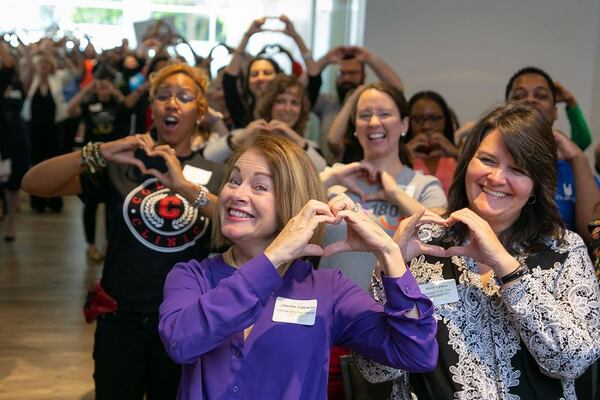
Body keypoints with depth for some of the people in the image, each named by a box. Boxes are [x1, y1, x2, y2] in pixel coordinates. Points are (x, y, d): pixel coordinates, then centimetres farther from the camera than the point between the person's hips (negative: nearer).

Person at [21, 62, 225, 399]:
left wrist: (186, 187, -30)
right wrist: (100, 152, -26)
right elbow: (33, 183, -12)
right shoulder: (120, 165, -2)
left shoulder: (215, 175, 1)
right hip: (122, 319, 0)